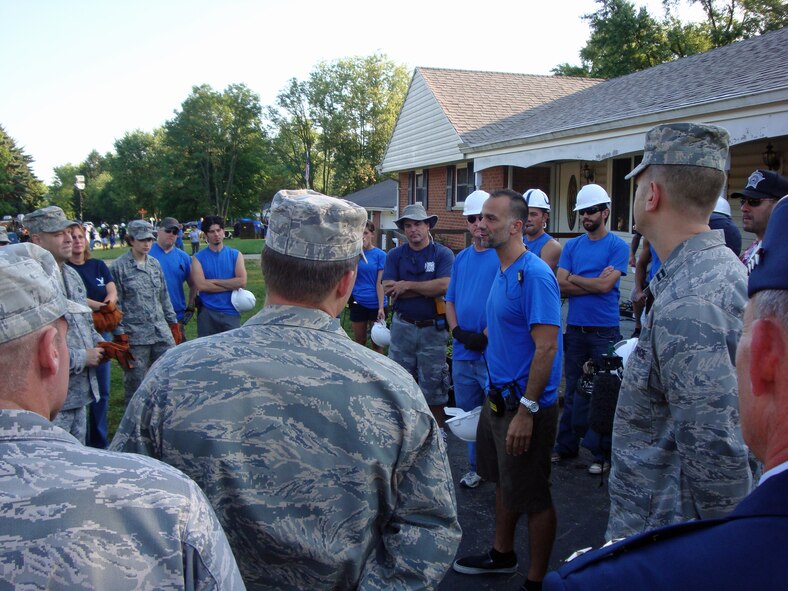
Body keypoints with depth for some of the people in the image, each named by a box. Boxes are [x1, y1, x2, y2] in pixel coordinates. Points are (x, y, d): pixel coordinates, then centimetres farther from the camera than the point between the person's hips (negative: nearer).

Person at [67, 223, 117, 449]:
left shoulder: (98, 265, 10)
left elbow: (113, 292, 1)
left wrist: (110, 300, -20)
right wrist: (100, 305, -24)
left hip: (101, 332, 5)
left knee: (102, 391, 10)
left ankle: (100, 442, 21)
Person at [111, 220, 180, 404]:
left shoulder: (155, 264, 11)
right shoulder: (119, 267, -5)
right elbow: (116, 304, -7)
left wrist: (173, 324, 14)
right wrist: (120, 335, -10)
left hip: (162, 332, 5)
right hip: (135, 335, -5)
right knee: (136, 382, 3)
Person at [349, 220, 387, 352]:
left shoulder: (380, 255, -4)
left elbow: (380, 283, -7)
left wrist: (381, 307, -14)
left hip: (376, 303, -2)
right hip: (357, 303, 2)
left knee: (377, 342, 7)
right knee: (359, 341, 12)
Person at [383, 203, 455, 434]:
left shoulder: (443, 254, -4)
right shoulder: (395, 255, 3)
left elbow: (444, 286, -21)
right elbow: (388, 289, -10)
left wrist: (407, 286, -14)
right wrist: (428, 289, -15)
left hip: (433, 328, -2)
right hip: (402, 326, 3)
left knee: (433, 383, 5)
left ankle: (438, 430, 21)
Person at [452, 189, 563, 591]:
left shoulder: (534, 274, -20)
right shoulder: (502, 271, 8)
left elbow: (546, 346, -24)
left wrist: (526, 410, -24)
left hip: (526, 405, -9)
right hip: (498, 398, 9)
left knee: (533, 498, 5)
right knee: (503, 482, 23)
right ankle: (502, 555, 42)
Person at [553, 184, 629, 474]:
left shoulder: (618, 246, -3)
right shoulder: (571, 246, 9)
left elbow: (606, 285, -15)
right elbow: (561, 286, -2)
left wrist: (574, 278, -3)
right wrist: (595, 282, -10)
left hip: (605, 331, -4)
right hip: (575, 329, 4)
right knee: (573, 390, 13)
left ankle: (602, 452, 14)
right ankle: (566, 445, 23)